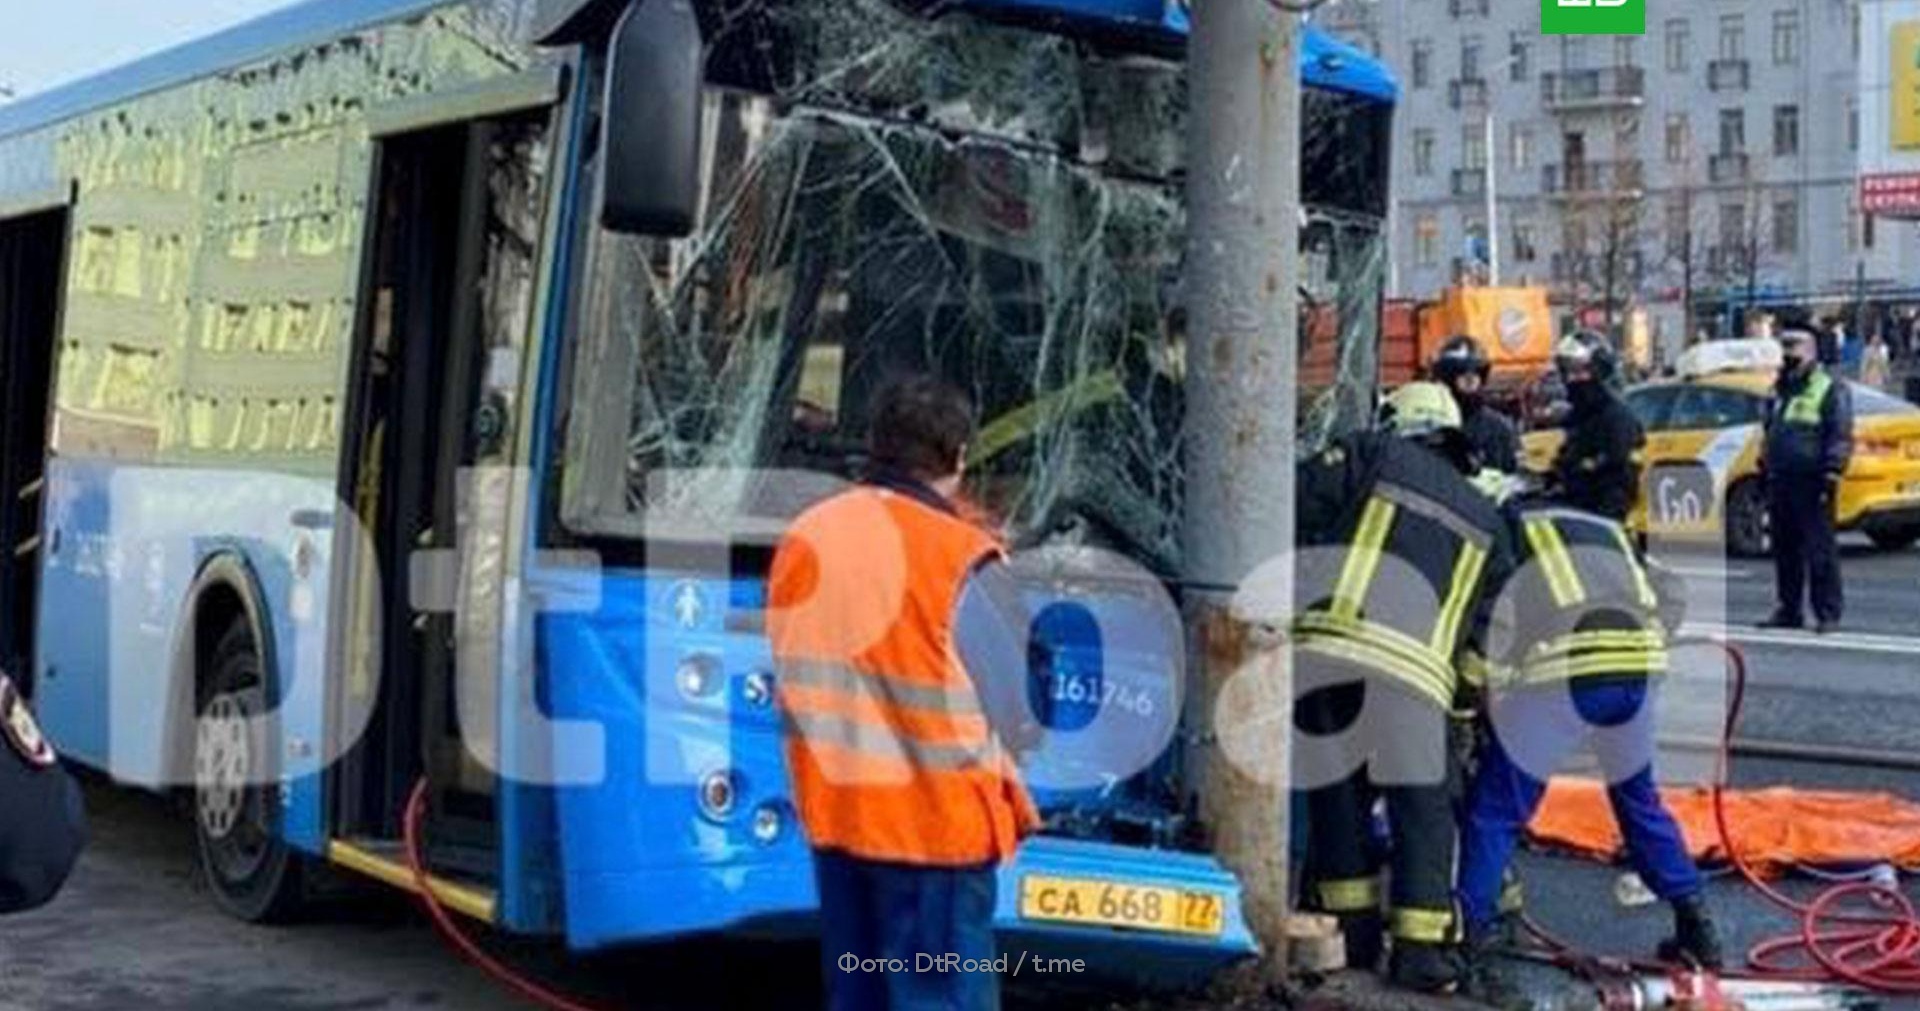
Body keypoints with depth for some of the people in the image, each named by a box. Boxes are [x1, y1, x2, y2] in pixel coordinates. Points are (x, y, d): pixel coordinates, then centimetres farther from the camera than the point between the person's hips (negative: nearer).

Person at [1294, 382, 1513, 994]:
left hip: (1320, 640, 0)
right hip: (1408, 663, 0)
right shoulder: (1486, 521, 25)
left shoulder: (1376, 454, 17)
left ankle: (1354, 930, 18)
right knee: (1422, 807, 10)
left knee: (1335, 792, 13)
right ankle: (1420, 948, 5)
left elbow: (1301, 502, 5)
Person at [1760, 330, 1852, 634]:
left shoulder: (1831, 390, -3)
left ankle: (1828, 613, -4)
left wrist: (1832, 473, -16)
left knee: (1820, 551, -7)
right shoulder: (1780, 392, 20)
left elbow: (1841, 437, -9)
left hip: (1811, 483, -7)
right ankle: (1789, 611, 16)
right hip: (1780, 481, 7)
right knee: (1784, 550, 9)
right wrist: (1765, 469, 22)